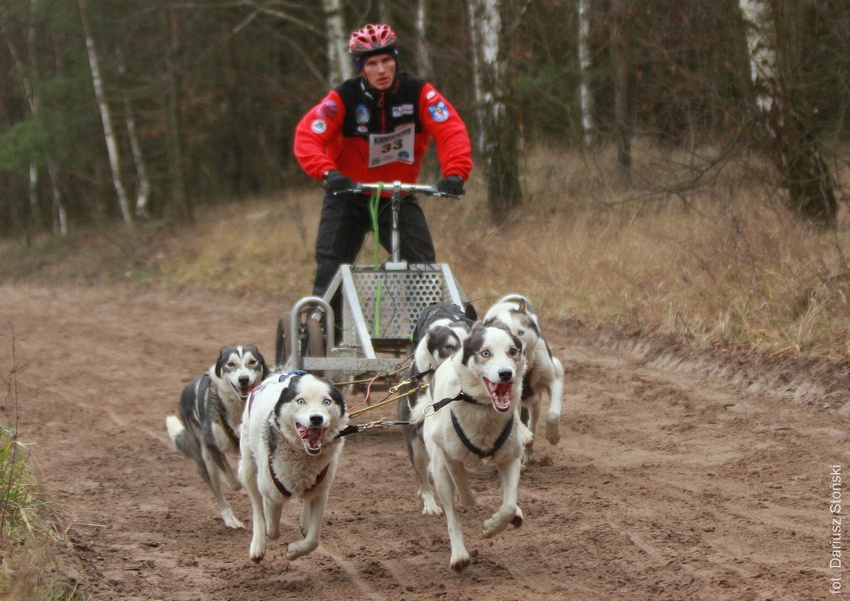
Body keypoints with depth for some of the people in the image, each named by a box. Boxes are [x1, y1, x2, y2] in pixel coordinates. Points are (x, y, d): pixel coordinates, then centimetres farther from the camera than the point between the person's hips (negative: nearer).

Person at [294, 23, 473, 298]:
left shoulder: (418, 92, -13)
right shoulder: (344, 97, -16)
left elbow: (451, 131, -23)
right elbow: (307, 137, -25)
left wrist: (455, 173, -41)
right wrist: (327, 173, -44)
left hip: (399, 197, 1)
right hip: (349, 195, -1)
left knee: (424, 269, -10)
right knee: (330, 271, -9)